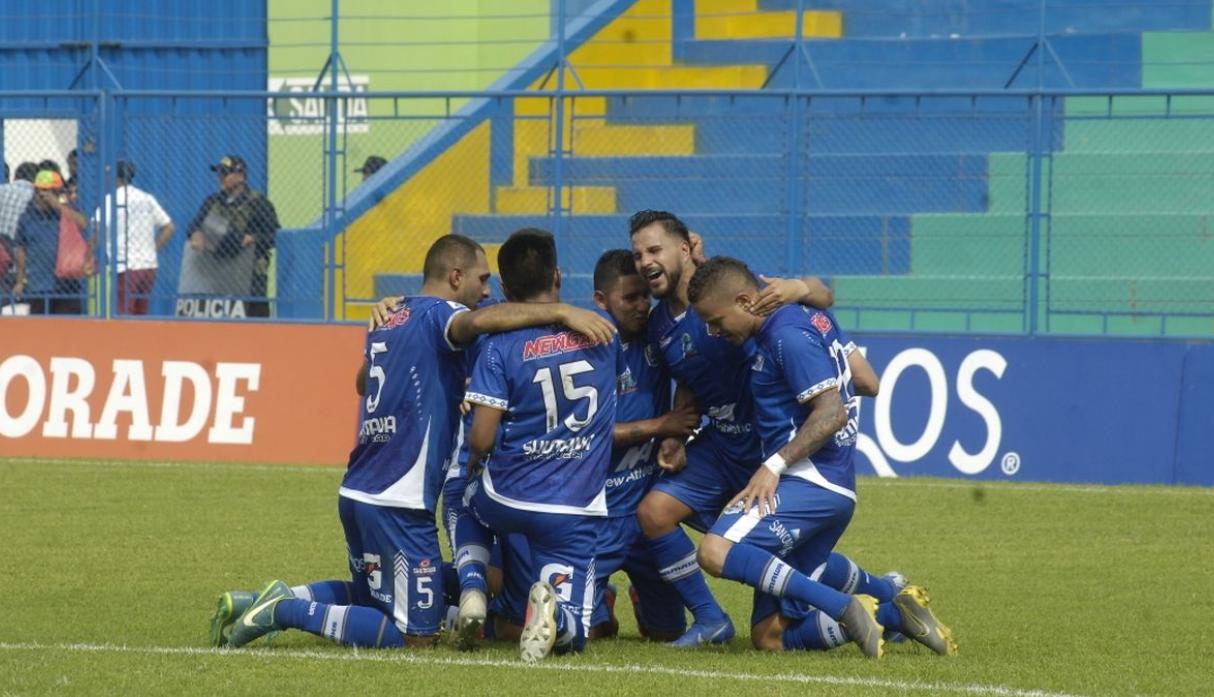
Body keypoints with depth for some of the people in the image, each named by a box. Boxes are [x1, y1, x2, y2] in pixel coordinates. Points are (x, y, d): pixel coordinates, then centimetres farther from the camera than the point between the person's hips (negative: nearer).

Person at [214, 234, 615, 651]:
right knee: (417, 635, -3)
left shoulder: (389, 322, 16)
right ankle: (288, 612, -8)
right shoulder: (437, 314, -9)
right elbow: (479, 321, -33)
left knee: (370, 596, 29)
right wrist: (561, 312, -33)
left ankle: (283, 601, 13)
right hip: (397, 503, -9)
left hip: (356, 491, 9)